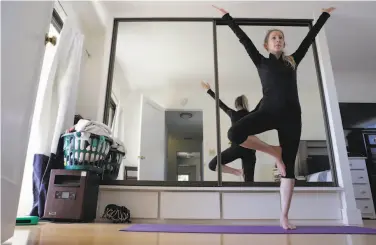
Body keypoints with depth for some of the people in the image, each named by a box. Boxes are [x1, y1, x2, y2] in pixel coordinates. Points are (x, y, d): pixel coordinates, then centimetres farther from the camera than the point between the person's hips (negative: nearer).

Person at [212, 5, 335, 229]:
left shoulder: (293, 61, 19)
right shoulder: (261, 61, 12)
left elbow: (311, 37, 28)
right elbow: (243, 38, 12)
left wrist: (326, 14, 37)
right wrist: (227, 16, 13)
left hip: (291, 116, 2)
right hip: (269, 111, -2)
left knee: (289, 166, 0)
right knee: (235, 133, -29)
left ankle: (285, 217, 8)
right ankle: (274, 152, -4)